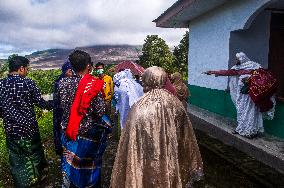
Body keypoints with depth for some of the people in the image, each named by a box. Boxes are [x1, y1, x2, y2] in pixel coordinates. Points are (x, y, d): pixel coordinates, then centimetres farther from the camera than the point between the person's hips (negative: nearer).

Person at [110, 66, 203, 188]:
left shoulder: (139, 108, -20)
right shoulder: (176, 104, -7)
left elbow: (131, 147, -17)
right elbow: (187, 139, 2)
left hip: (148, 167, -3)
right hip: (173, 165, 4)